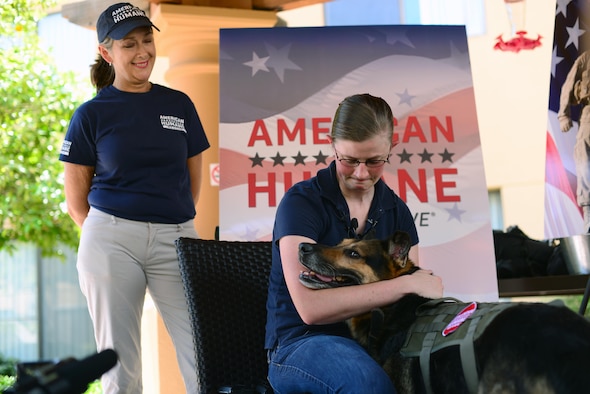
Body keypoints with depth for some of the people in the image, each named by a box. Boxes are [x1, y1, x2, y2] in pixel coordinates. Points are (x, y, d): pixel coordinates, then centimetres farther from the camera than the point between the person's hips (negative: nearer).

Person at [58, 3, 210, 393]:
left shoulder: (179, 104, 9)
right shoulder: (92, 114, 3)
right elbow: (76, 200, 6)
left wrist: (170, 223, 11)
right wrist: (109, 235, 5)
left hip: (176, 238, 2)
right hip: (111, 239, -1)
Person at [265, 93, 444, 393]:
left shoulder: (396, 211, 8)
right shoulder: (301, 202, -10)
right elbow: (310, 307, -21)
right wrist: (405, 284, -21)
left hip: (372, 339, 4)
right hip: (300, 343, -4)